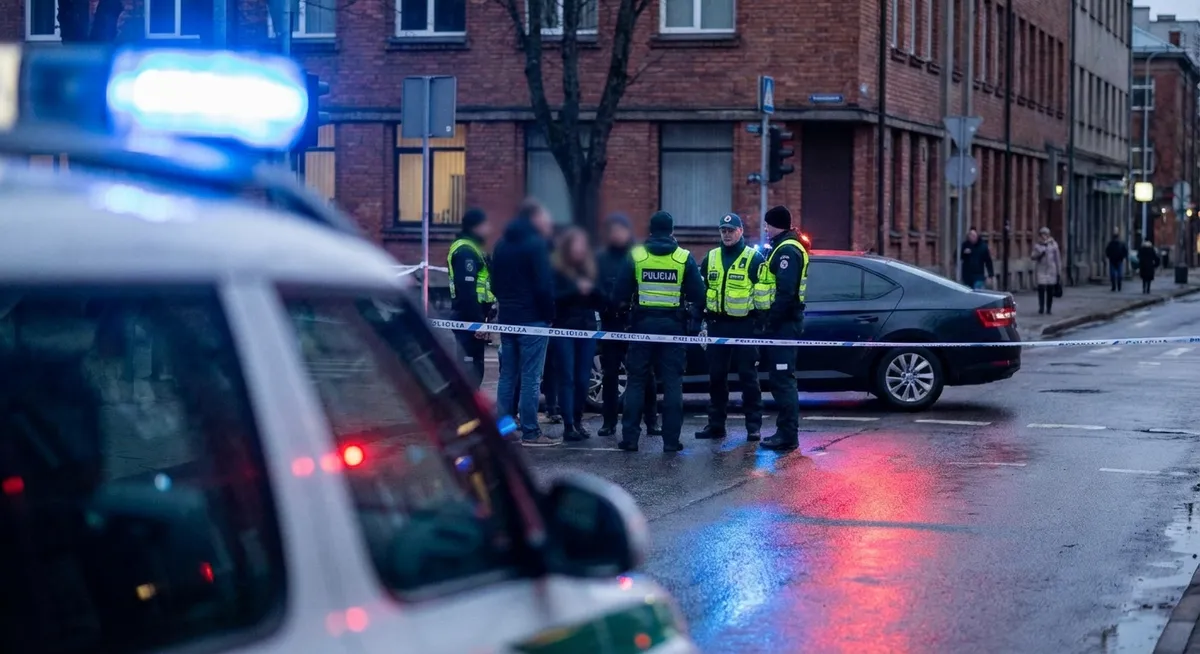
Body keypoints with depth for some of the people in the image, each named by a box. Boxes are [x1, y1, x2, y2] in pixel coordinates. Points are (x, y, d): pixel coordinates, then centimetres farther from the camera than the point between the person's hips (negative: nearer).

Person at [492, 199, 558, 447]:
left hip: (506, 318, 8)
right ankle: (530, 432, -6)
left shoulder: (502, 244, 14)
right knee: (530, 377, -6)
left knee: (507, 375, 11)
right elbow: (544, 286, -16)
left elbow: (495, 284, 19)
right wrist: (549, 314, -5)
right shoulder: (536, 244, -11)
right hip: (532, 319, -8)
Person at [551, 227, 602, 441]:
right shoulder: (556, 269, -1)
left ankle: (578, 421, 13)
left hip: (587, 328, 4)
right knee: (567, 378, -7)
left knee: (583, 379, 2)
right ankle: (568, 425, -8)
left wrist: (592, 290, -9)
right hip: (564, 329, -4)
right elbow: (553, 296, -14)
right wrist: (576, 290, -22)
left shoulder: (589, 269, 14)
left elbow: (599, 302, 11)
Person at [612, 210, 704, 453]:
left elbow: (621, 294, 1)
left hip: (643, 323, 0)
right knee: (672, 383, 3)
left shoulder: (636, 256, 0)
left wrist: (624, 309, 18)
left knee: (636, 381, 6)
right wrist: (694, 322, 11)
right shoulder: (685, 258, 0)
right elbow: (698, 296, -1)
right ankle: (671, 439, 1)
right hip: (673, 324, 0)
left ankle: (629, 437, 3)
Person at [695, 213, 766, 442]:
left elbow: (763, 292, -3)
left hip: (744, 326, -4)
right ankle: (716, 424, 14)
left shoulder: (754, 258, -3)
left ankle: (754, 426, 4)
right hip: (717, 324, 4)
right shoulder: (710, 258, 11)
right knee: (716, 377, 7)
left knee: (748, 376, -1)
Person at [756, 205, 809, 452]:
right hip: (783, 322, 11)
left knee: (783, 379, -10)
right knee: (780, 379, 15)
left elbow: (785, 291, -23)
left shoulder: (787, 250, -14)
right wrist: (771, 321, 18)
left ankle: (788, 435, -10)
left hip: (783, 323, -11)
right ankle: (785, 430, 21)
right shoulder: (783, 248, 20)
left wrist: (773, 321, -21)